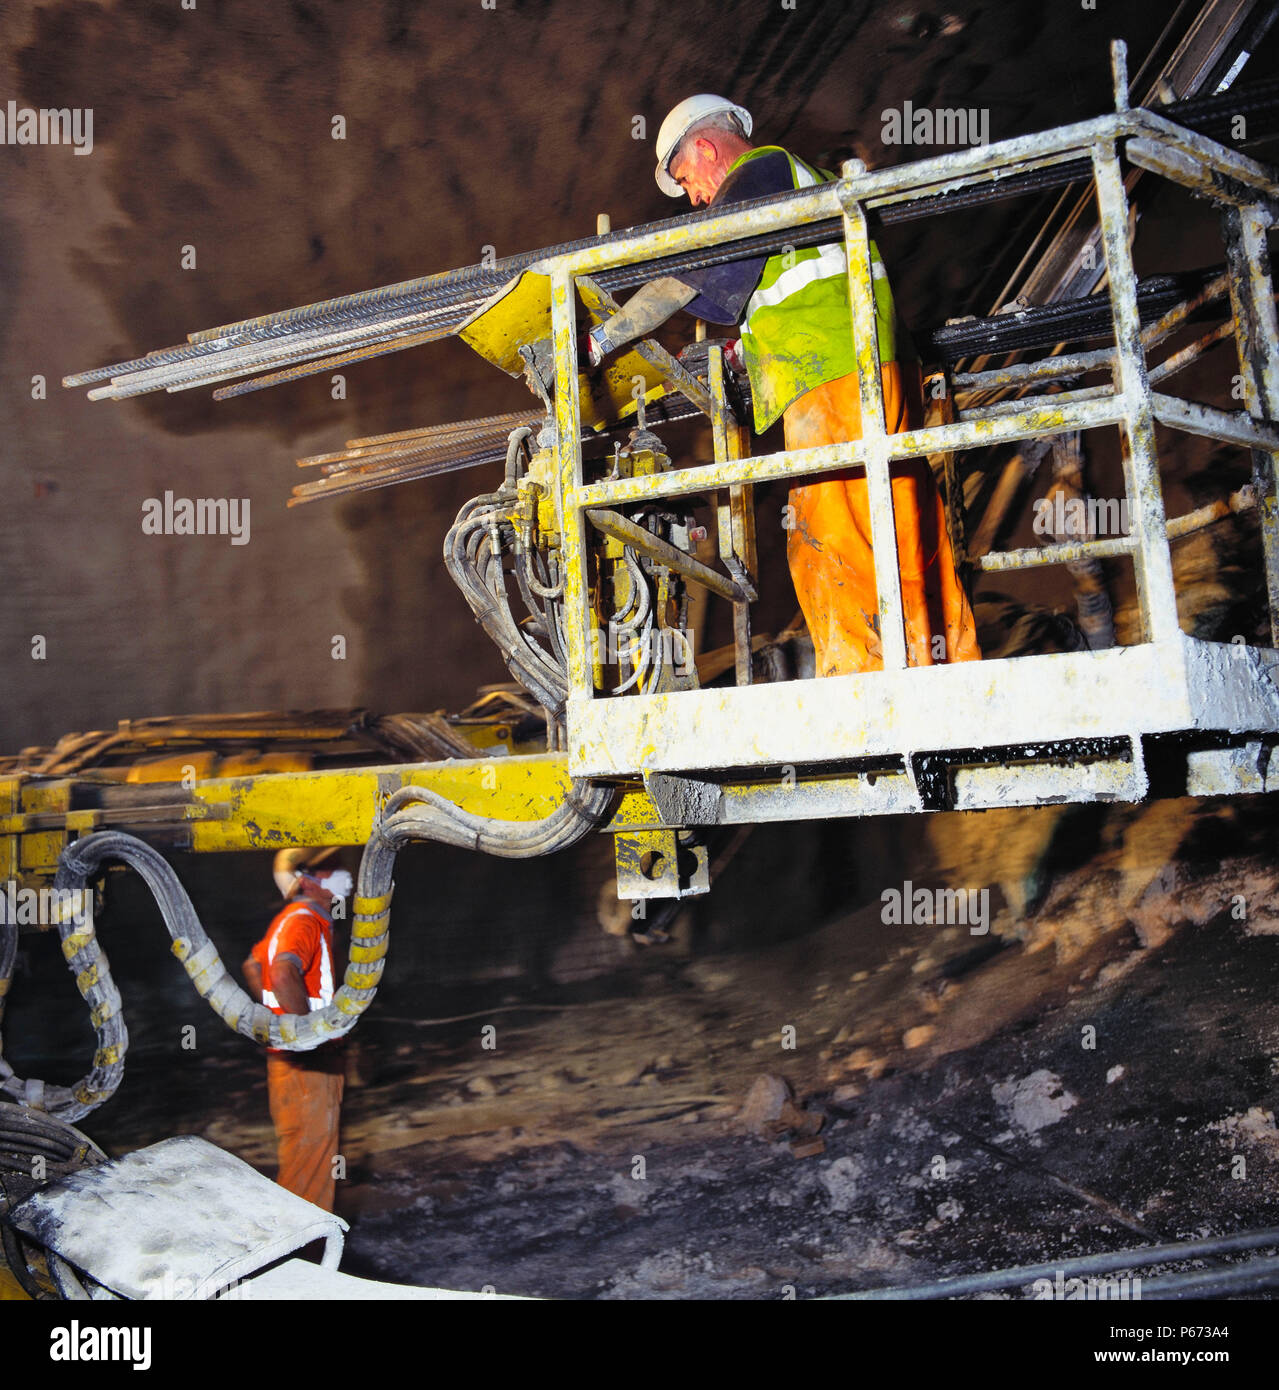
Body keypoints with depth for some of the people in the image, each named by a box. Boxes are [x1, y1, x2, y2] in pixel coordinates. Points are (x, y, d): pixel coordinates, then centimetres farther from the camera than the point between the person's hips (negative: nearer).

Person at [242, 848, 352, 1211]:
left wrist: (278, 1014, 22)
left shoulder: (291, 919, 15)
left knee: (312, 1150, 18)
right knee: (308, 1151, -3)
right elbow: (283, 976, -35)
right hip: (306, 1060, -10)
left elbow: (252, 968, 28)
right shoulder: (304, 920, -18)